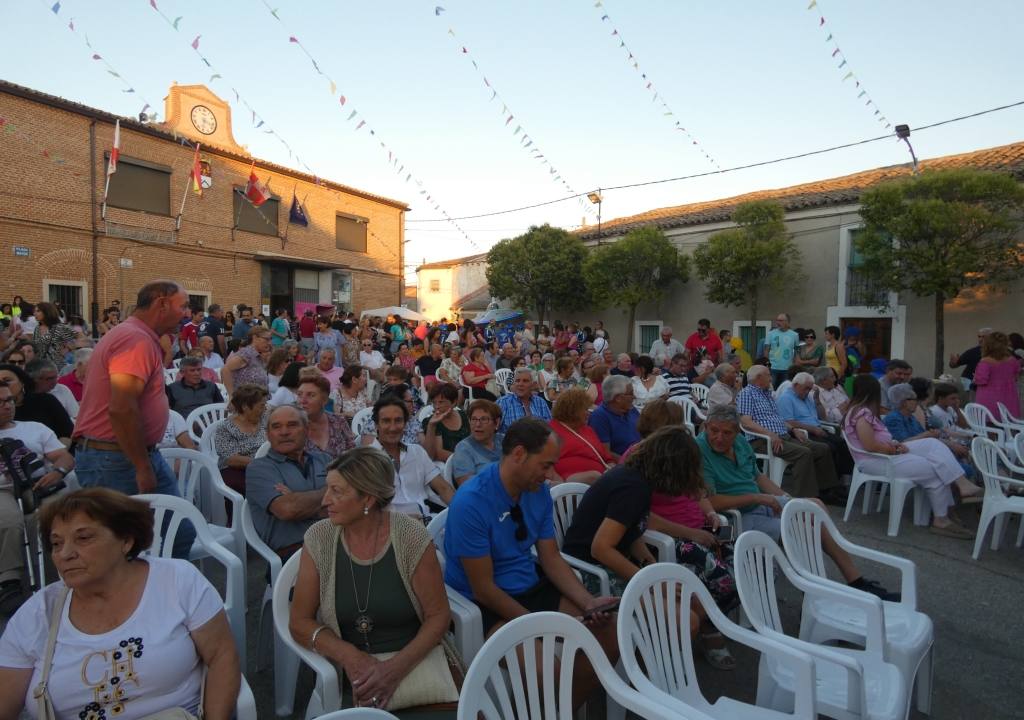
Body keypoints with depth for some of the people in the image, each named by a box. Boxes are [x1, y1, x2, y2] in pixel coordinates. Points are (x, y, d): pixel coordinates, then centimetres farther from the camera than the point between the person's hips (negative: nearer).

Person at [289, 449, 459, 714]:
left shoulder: (411, 537, -12)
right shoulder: (319, 538, -5)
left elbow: (438, 616, -6)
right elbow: (300, 622, 0)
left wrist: (395, 668, -19)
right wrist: (347, 654, -16)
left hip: (415, 656, 0)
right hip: (350, 666, 1)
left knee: (444, 711, -24)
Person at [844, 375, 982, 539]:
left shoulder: (862, 410, 15)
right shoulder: (862, 413, -17)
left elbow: (880, 440, 13)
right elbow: (870, 446, -24)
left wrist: (895, 445, -5)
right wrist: (895, 448, -10)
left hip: (884, 454, 10)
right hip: (874, 461, -10)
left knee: (933, 444, -2)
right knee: (932, 470, -10)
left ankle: (963, 484, -10)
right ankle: (941, 520, 2)